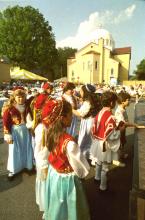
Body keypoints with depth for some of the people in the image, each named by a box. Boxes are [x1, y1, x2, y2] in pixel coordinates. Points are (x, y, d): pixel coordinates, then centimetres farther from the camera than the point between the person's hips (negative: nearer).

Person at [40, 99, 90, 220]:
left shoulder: (50, 133, -15)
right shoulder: (69, 143, -36)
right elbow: (82, 168, -24)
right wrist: (84, 172, -3)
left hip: (53, 174, 6)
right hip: (66, 179, -6)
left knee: (56, 205, 32)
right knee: (68, 208, 22)